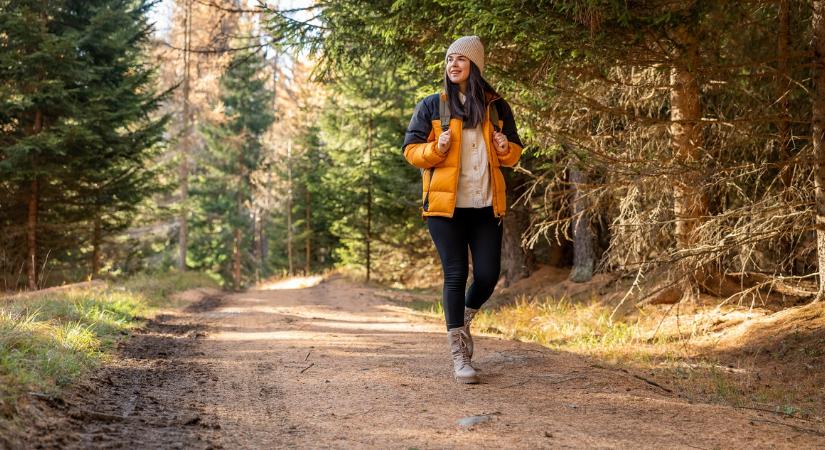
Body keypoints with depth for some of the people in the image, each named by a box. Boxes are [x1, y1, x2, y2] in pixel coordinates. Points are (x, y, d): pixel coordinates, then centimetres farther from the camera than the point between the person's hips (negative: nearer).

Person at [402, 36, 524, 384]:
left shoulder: (497, 107, 9)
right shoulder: (431, 106, 2)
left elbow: (514, 153, 16)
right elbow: (410, 149, 2)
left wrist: (505, 150, -7)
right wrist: (435, 149, -18)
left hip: (486, 206, 3)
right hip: (445, 205, -2)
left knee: (488, 275, -1)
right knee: (455, 275, -4)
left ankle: (464, 319, 32)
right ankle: (459, 355, 4)